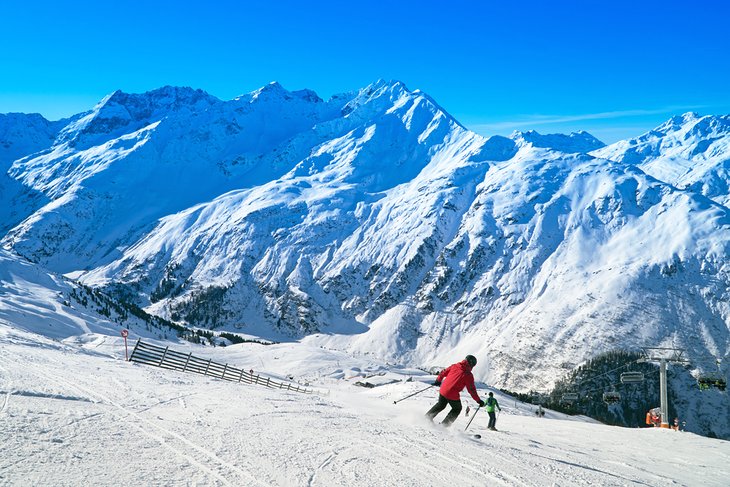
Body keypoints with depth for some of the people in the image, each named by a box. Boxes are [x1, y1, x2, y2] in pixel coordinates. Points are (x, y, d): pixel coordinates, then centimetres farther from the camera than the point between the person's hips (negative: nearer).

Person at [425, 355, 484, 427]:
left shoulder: (454, 366, 6)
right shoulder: (468, 375, -7)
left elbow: (443, 372, 15)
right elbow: (471, 390, -6)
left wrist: (438, 380, 32)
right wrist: (478, 401, 2)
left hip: (443, 390, 5)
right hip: (453, 395, -5)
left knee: (440, 405, 32)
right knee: (457, 409, 23)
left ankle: (427, 416, 31)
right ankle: (444, 424, 15)